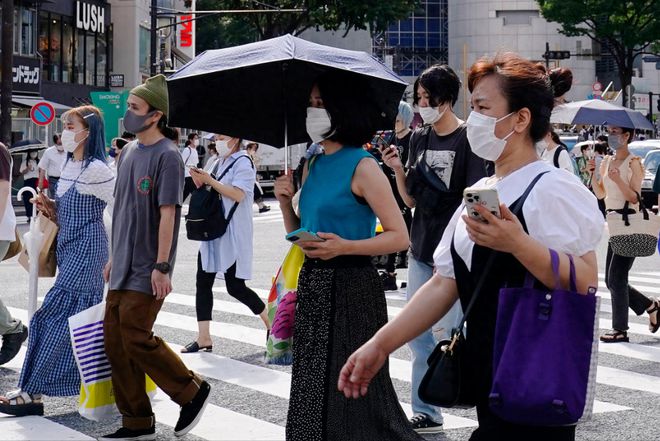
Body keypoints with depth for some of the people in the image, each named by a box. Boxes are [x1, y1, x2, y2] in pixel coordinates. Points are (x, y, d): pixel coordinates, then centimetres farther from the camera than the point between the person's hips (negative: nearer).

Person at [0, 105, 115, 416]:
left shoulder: (96, 170, -14)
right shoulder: (68, 166, 13)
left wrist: (115, 260, -8)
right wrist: (49, 206, 2)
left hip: (86, 253, -9)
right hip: (69, 251, 9)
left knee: (54, 317, -10)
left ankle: (31, 393, -7)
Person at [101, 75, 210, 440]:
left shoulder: (167, 156, -13)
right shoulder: (128, 152, 12)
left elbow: (167, 214, -17)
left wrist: (161, 267, -21)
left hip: (146, 269, -8)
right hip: (123, 266, 8)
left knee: (136, 338, -9)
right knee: (115, 341, 6)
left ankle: (192, 391, 11)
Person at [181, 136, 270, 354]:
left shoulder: (243, 162, -9)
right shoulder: (220, 162, 16)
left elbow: (238, 194, -21)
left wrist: (210, 181, -18)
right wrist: (200, 182, 2)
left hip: (233, 234, -8)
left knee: (235, 287, -5)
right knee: (203, 282, 2)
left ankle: (271, 322, 16)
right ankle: (204, 338, 4)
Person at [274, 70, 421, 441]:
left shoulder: (362, 167, -11)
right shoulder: (313, 164, 11)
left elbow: (399, 237, -14)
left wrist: (344, 247, -25)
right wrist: (286, 203, -2)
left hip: (350, 287, -7)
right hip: (313, 285, 8)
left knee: (353, 393, -4)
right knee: (312, 396, 11)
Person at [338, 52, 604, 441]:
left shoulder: (551, 189, -12)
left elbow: (586, 284, -20)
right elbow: (443, 284, 13)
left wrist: (519, 244, -30)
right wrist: (380, 344, 7)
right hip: (488, 376, 8)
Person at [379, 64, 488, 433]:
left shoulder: (468, 139, -9)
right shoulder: (419, 139, 10)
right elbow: (411, 200, 12)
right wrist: (398, 169, -5)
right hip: (421, 251, 7)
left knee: (447, 334, -5)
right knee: (418, 335, 8)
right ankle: (425, 413, 16)